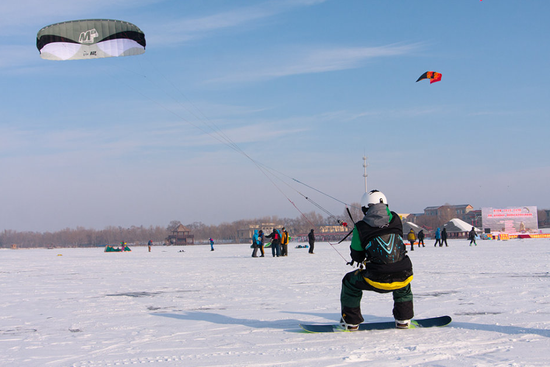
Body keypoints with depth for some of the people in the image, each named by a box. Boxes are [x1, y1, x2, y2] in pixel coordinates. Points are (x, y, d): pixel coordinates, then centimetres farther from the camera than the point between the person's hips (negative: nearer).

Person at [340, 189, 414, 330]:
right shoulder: (395, 219, 6)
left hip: (378, 281, -3)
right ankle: (403, 319, 36)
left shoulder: (361, 227, -2)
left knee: (350, 281, 25)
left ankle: (351, 321, 30)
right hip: (403, 278, 3)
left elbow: (356, 256, 7)